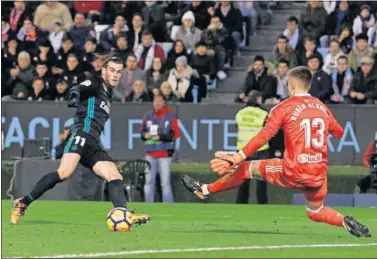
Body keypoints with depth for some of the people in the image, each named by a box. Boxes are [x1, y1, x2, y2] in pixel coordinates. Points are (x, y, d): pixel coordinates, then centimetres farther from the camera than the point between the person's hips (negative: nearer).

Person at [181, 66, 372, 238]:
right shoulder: (322, 107, 8)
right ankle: (345, 221, -1)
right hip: (318, 175, 4)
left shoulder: (284, 107, -6)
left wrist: (238, 158, -19)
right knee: (315, 212, 27)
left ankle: (204, 190, 23)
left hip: (293, 173, -4)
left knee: (246, 168, 13)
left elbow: (264, 136, -15)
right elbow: (339, 132, 23)